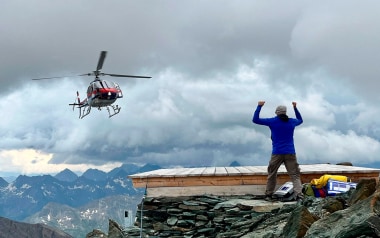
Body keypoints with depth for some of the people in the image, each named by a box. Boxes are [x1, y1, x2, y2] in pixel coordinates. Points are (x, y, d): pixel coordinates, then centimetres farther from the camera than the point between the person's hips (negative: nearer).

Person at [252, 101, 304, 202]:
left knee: (271, 174, 15)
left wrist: (259, 106, 10)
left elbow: (255, 120, 3)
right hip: (290, 153, 1)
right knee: (295, 175, -1)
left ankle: (269, 195, 20)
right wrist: (295, 108, 38)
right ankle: (299, 195, -18)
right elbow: (300, 120, 34)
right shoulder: (292, 121, 9)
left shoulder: (273, 121, 0)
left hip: (277, 153, -1)